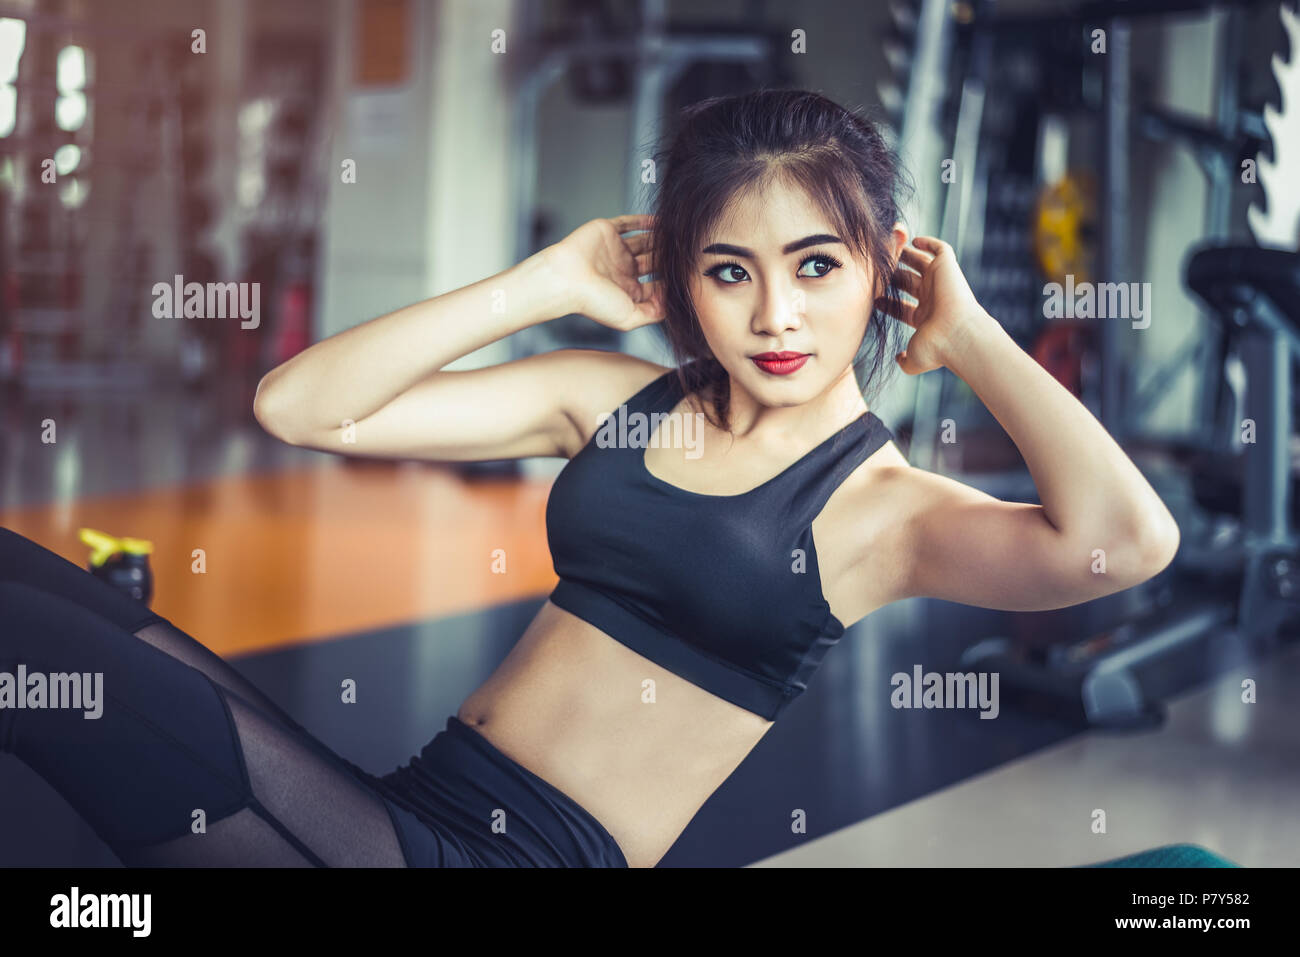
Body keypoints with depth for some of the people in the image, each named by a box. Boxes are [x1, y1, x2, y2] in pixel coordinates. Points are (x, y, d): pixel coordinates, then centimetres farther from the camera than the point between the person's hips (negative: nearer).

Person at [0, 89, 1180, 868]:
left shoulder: (883, 503, -4)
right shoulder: (615, 396, 9)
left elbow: (1125, 537, -25)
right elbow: (301, 406, 4)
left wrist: (971, 338, -11)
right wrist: (553, 281, 1)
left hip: (532, 849, -6)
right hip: (416, 799, 6)